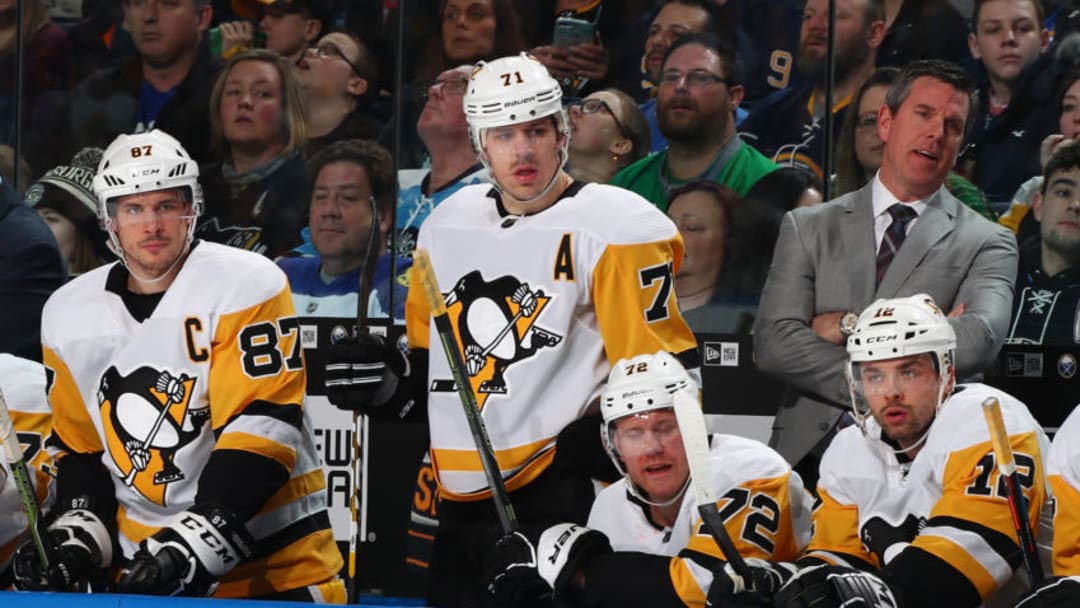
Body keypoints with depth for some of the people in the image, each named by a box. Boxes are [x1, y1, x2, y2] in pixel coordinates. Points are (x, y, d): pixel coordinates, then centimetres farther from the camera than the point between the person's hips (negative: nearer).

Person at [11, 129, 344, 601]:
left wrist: (193, 543, -23)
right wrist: (77, 539, 0)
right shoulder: (69, 314, 7)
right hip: (149, 565, 4)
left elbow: (262, 428, -17)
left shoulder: (248, 287, -11)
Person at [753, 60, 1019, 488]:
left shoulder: (987, 244, 10)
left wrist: (850, 326, -6)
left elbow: (979, 341, -10)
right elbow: (773, 344, 2)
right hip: (808, 457, 1)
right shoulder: (807, 228, 15)